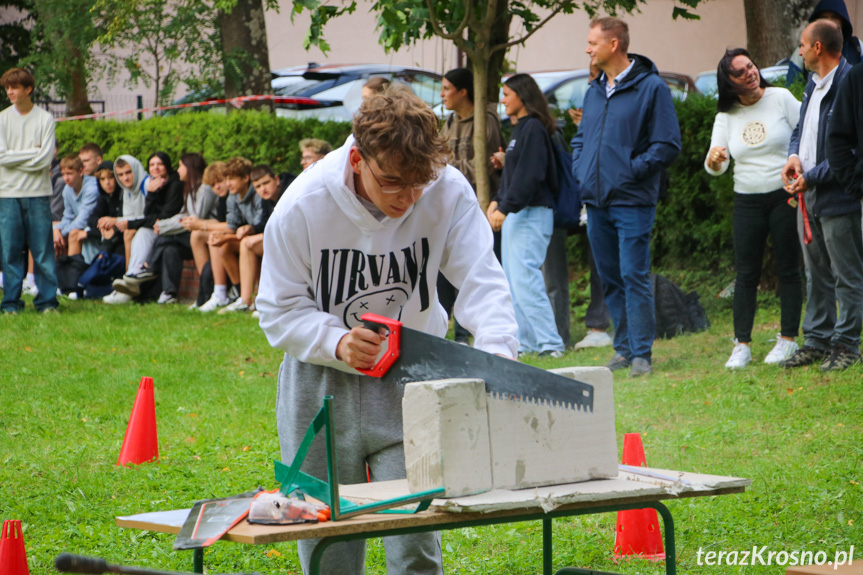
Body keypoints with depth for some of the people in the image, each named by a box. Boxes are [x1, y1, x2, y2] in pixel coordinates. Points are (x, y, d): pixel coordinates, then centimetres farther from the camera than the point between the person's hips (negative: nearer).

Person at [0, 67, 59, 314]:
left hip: (38, 193, -1)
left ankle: (47, 300, 6)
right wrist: (33, 153, -6)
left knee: (43, 249, -1)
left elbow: (46, 159, -6)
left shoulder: (45, 119, 2)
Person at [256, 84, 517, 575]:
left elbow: (482, 279, -20)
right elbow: (279, 309, -10)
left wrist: (496, 354, -39)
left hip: (412, 377, 0)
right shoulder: (304, 205, -18)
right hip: (323, 381, 0)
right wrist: (337, 342, -29)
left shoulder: (449, 192, -17)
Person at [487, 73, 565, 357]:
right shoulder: (520, 129, 18)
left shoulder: (533, 128, -13)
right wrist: (496, 201, 9)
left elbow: (530, 176, -21)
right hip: (515, 214, 11)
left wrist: (504, 209, -22)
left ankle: (549, 343, -15)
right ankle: (524, 341, 14)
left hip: (532, 214, -11)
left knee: (525, 278, -15)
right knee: (514, 282, 11)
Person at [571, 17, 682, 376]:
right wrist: (580, 169, 8)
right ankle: (624, 348, 19)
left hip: (632, 202, -7)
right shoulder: (594, 90, 15)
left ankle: (642, 353, -5)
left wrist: (631, 170, -13)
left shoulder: (651, 87, -6)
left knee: (634, 277, -9)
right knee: (610, 279, 10)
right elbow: (581, 138, 26)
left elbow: (668, 144, -9)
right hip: (595, 202, 7)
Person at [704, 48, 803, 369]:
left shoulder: (780, 98, -3)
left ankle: (788, 339, 9)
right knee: (746, 273, 0)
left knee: (788, 268, 2)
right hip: (747, 200, 3)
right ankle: (741, 345, 2)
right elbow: (716, 167, 3)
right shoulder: (726, 116, 5)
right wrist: (714, 160, -21)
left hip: (785, 196, -2)